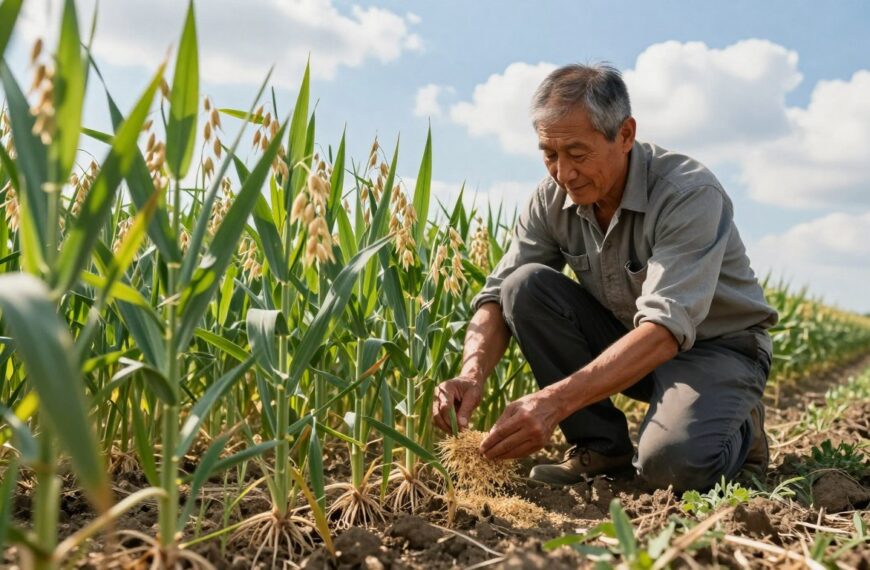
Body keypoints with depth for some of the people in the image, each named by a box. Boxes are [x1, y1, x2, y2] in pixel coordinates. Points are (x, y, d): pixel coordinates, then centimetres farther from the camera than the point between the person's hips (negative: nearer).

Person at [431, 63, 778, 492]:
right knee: (527, 284, -19)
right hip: (625, 341, 5)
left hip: (716, 347, -5)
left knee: (670, 463, -34)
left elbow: (666, 328, -38)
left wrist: (555, 400, -48)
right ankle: (602, 445, -7)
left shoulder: (690, 194, -27)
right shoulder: (552, 199, -10)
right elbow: (498, 296, -12)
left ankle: (739, 430, 4)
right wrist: (473, 372, -34)